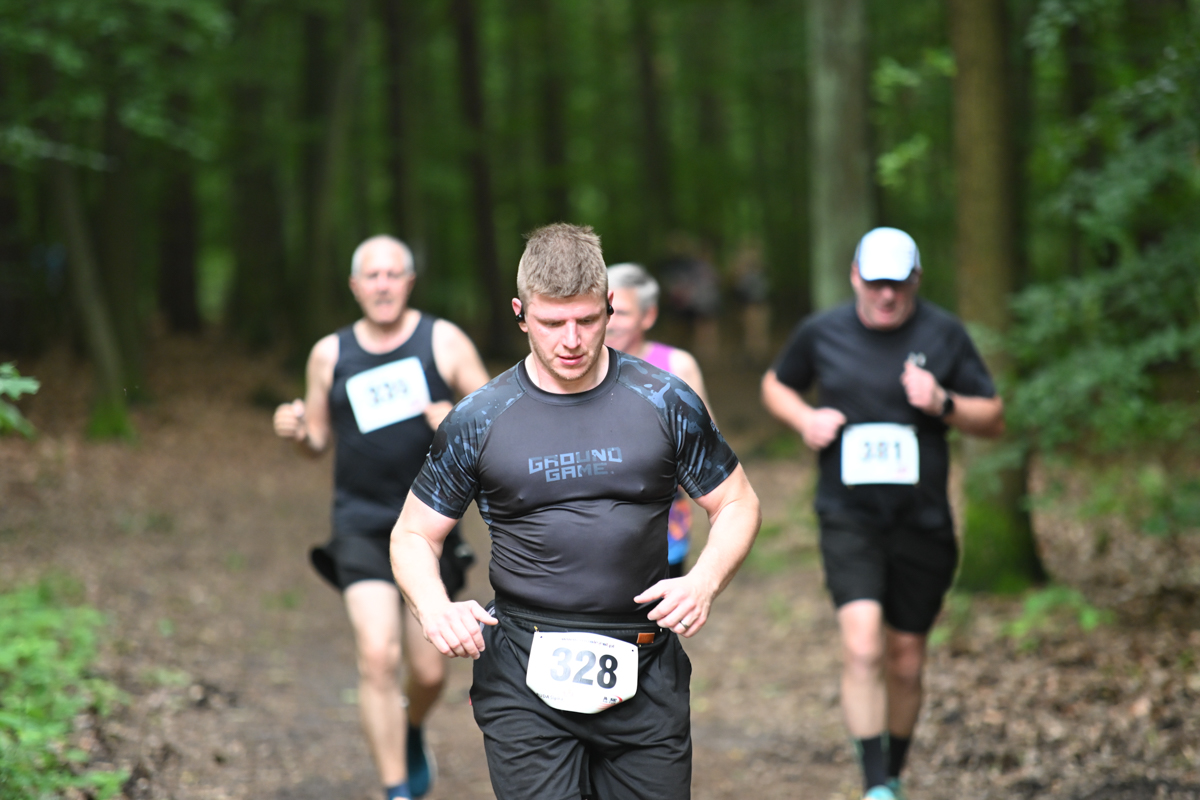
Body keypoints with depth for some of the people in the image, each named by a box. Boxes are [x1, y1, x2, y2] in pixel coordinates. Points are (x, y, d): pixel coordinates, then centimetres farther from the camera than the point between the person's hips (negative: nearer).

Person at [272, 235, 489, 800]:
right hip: (361, 525, 0)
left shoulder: (443, 341, 0)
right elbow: (318, 440, 14)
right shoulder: (331, 355, 5)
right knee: (377, 656, -17)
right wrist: (295, 429, -8)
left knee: (428, 672, 5)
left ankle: (413, 731, 41)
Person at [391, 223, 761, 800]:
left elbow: (737, 505, 11)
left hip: (646, 673, 1)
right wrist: (435, 611, -11)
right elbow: (413, 535, 9)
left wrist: (704, 581, -9)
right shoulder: (480, 420, 2)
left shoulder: (665, 403, 3)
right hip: (525, 675, -1)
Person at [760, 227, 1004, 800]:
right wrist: (804, 418, -2)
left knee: (906, 661, 10)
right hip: (848, 518, -1)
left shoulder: (944, 335, 1)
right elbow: (775, 385, 19)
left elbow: (994, 419, 5)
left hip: (923, 522, 1)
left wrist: (943, 403, -15)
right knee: (862, 648, -20)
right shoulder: (821, 333, 2)